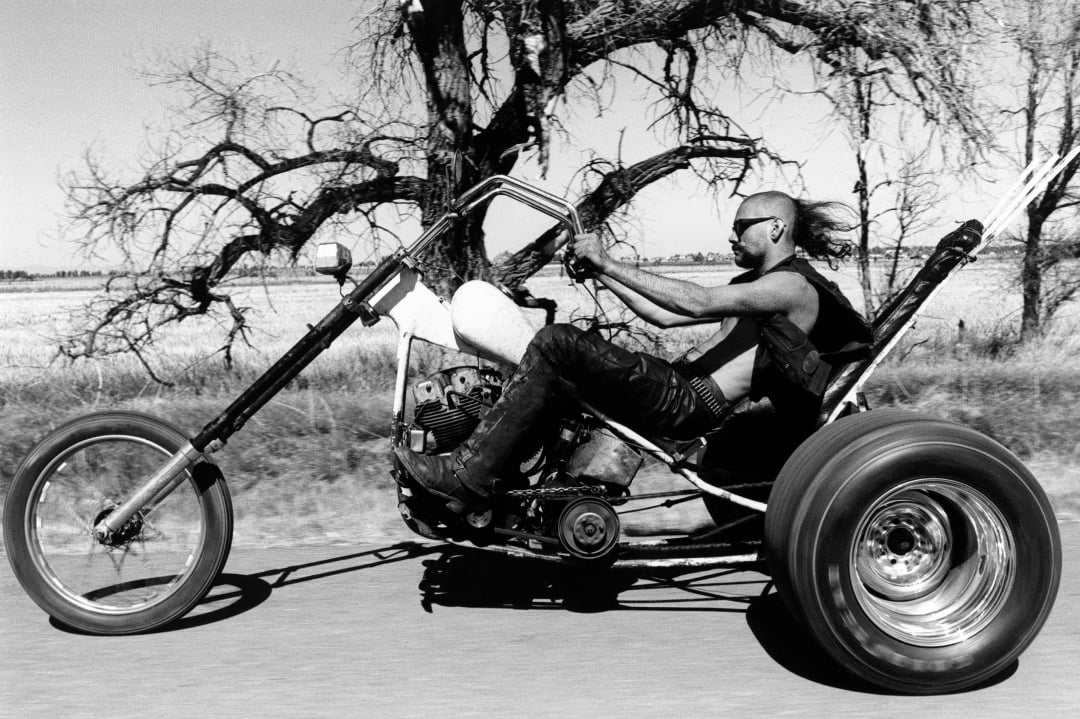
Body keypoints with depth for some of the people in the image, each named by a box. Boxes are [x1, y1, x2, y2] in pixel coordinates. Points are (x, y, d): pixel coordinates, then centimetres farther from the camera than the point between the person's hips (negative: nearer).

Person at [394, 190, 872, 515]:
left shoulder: (794, 285, -3)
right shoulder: (754, 285, 27)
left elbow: (697, 304, -19)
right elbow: (665, 315, 22)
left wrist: (609, 264, -17)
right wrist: (602, 274, 14)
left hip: (692, 405, -10)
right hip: (676, 383, 10)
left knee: (557, 344, -22)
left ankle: (468, 476, -19)